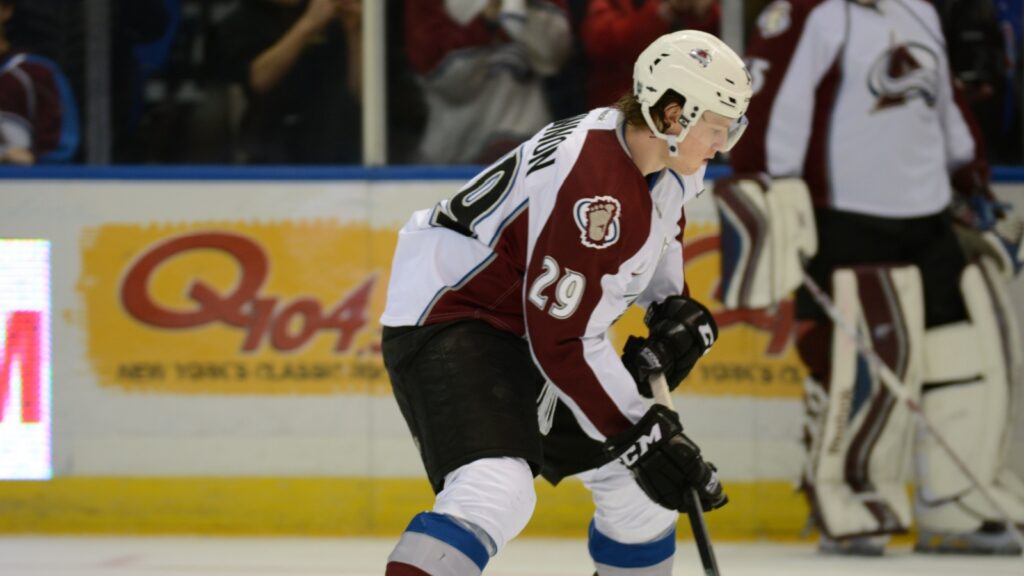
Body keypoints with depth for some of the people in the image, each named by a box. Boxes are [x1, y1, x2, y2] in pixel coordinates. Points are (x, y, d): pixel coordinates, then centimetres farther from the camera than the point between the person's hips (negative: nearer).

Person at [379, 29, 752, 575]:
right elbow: (562, 344, -29)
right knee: (496, 489, -32)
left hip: (529, 324, 10)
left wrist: (673, 308, 7)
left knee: (638, 484, 13)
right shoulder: (593, 188, -31)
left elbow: (657, 228, 25)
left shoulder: (668, 161, -2)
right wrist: (640, 436, -24)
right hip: (447, 319, -10)